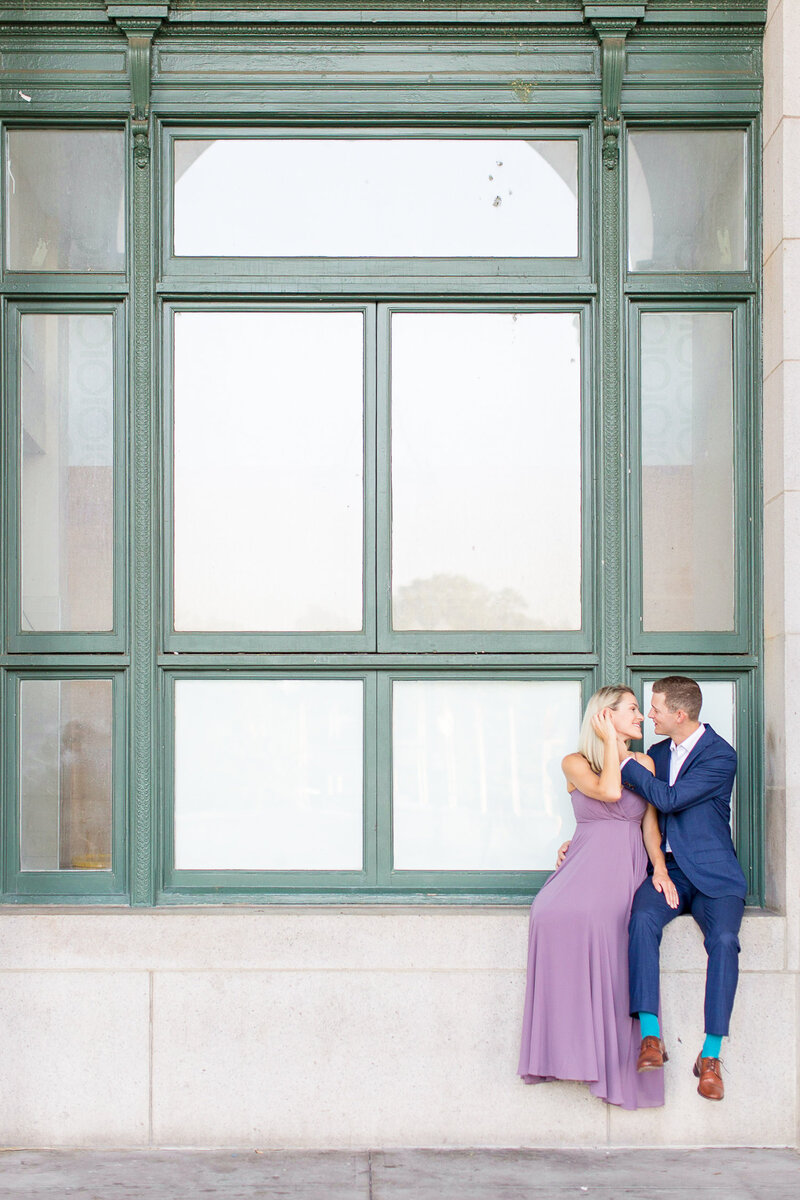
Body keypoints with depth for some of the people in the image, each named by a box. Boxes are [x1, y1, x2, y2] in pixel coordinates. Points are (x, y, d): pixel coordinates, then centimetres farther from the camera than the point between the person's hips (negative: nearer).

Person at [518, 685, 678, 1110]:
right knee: (552, 914, -33)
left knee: (603, 919, -32)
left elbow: (650, 824, 10)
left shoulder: (644, 764, 15)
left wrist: (660, 868, -4)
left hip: (628, 868, 1)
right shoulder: (575, 764, 6)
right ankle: (565, 1043, -25)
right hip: (585, 864, 0)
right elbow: (608, 791, -13)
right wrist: (610, 743, -3)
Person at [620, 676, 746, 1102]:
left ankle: (710, 1056, -20)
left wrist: (622, 758, -13)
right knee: (642, 919, -29)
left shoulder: (720, 755, -8)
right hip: (668, 870, 4)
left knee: (724, 940, -30)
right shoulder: (658, 753, 14)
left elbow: (668, 800, -17)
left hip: (712, 874, -4)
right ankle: (650, 1039, -30)